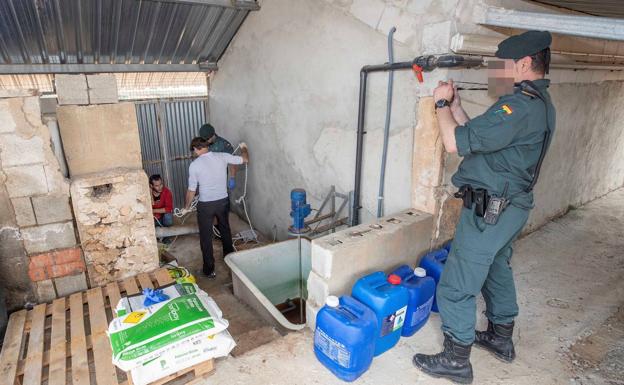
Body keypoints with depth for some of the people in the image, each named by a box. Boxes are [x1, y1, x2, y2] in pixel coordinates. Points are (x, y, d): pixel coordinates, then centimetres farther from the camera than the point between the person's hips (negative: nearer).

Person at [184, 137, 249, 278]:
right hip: (223, 201, 4)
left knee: (206, 237, 11)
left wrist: (187, 206, 11)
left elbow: (192, 190, -6)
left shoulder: (194, 165, -13)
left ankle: (209, 269, 18)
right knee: (225, 230, 25)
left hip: (205, 205, -4)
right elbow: (245, 159, 8)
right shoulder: (222, 156, -5)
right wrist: (243, 148, 29)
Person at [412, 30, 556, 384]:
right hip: (512, 207, 11)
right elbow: (477, 137, 12)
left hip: (489, 210, -10)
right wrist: (456, 105, 6)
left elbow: (455, 142, -26)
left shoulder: (518, 106, -23)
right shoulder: (540, 103, 10)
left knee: (456, 286, 0)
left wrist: (442, 104, -10)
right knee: (498, 270, 25)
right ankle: (501, 338, 43)